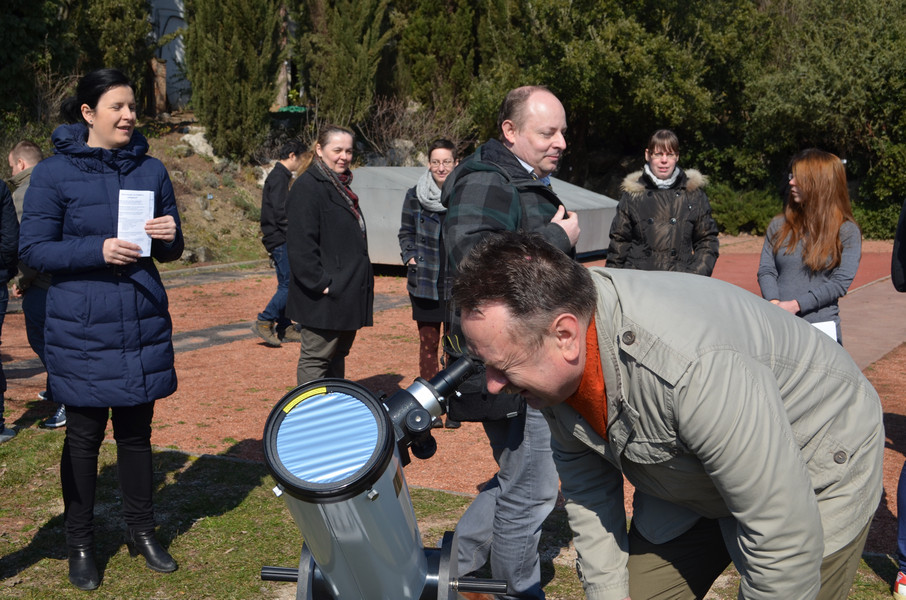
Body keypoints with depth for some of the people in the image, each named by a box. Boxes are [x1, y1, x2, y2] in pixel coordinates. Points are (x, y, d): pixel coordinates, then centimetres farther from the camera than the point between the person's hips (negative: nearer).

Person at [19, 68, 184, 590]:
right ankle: (80, 544, 23)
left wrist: (169, 235, -11)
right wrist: (98, 250, -20)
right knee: (84, 437, 8)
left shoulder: (151, 169, 6)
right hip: (82, 331, -3)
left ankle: (143, 532, 28)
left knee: (137, 432, 13)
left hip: (143, 326, 3)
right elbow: (33, 250, -7)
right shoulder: (55, 172, -6)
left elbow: (172, 249, 13)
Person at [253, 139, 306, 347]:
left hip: (281, 241, 10)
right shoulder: (279, 177, -13)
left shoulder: (280, 176, 19)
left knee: (287, 284, 11)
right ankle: (264, 322, -4)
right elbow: (280, 212, -20)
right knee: (289, 284, -11)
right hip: (279, 239, -10)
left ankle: (284, 328, 15)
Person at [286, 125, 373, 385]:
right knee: (315, 359, -3)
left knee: (337, 355, 17)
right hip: (324, 297, -10)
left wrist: (361, 282, 18)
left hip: (347, 293, 10)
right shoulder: (307, 187, -13)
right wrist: (321, 283, -22)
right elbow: (300, 244, -19)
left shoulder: (341, 186, 17)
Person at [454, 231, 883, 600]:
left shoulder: (697, 369, -43)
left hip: (813, 469, -6)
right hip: (688, 482, 6)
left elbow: (784, 538, -34)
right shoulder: (547, 350, -18)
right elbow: (585, 486, -1)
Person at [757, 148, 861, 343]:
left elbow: (841, 282, -6)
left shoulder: (847, 231, 2)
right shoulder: (779, 225, 10)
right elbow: (766, 271, 4)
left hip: (821, 326, -2)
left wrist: (795, 304, -15)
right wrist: (774, 304, -15)